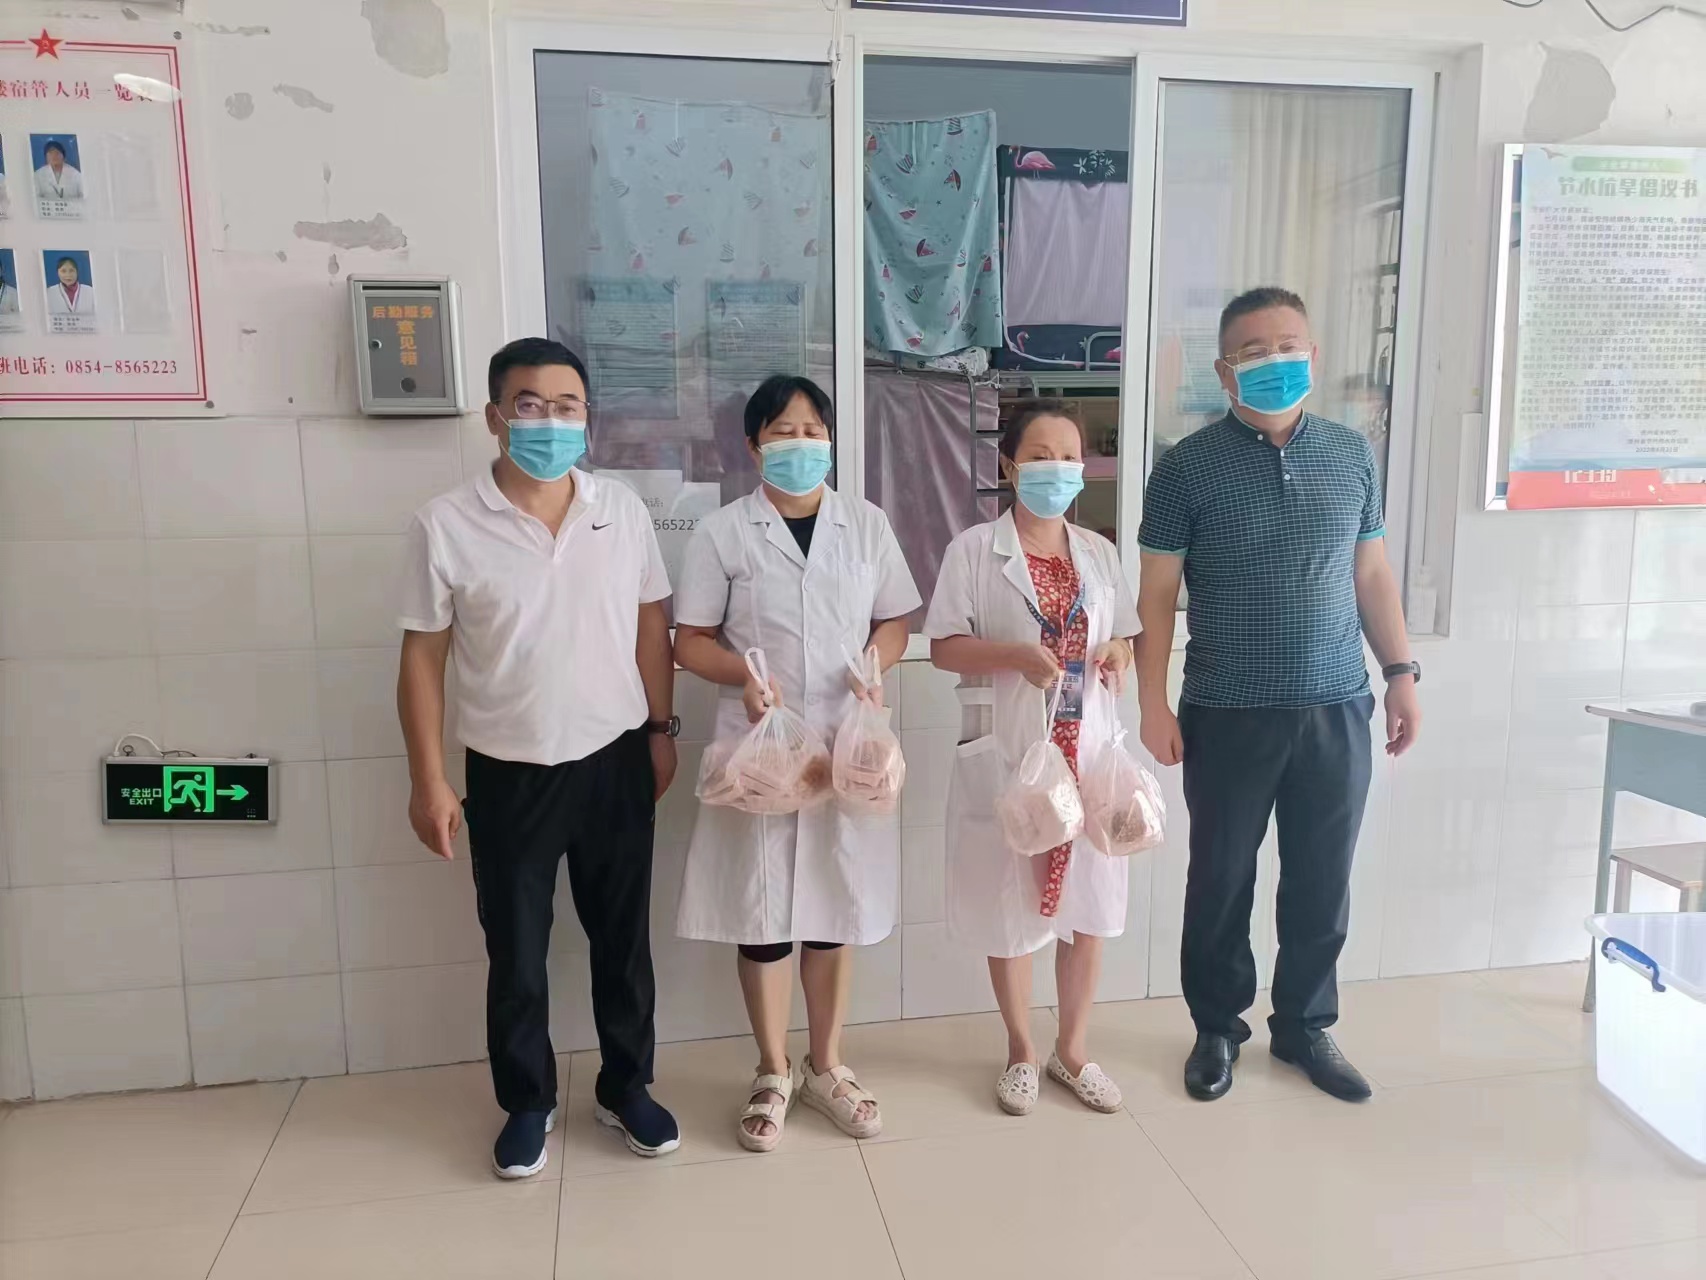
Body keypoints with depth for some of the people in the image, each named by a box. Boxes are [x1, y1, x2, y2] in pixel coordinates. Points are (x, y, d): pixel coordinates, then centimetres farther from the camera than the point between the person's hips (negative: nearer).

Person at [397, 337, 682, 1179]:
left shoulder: (624, 510, -2)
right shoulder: (445, 526, -10)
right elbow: (423, 656, -6)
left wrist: (661, 730, 5)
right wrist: (428, 781, -7)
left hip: (615, 762, 2)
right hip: (509, 775, -2)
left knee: (622, 937, 15)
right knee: (515, 953, 12)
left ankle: (626, 1086, 35)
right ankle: (527, 1102, 34)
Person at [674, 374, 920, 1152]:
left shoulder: (866, 524, 5)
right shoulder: (722, 532, -2)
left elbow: (895, 621, 9)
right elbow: (690, 641, -1)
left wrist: (873, 668, -11)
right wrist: (743, 674, -20)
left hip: (846, 743, 2)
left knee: (837, 903, 11)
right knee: (760, 910, 5)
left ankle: (826, 1067, 29)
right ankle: (774, 1074, 25)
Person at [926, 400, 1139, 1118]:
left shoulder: (1099, 553, 9)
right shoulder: (974, 549, -4)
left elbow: (1123, 637, 15)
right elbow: (945, 648, -7)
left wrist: (1119, 654, -8)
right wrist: (1017, 656, -22)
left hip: (1087, 750, 4)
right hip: (1005, 754, -4)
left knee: (1088, 903, 10)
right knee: (1010, 905, 7)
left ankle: (1071, 1050, 30)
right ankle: (1020, 1052, 28)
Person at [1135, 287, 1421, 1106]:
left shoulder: (1351, 455, 7)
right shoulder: (1188, 466, -5)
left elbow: (1371, 574, 13)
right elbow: (1157, 593, -5)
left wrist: (1401, 672, 8)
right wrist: (1153, 703, -9)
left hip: (1337, 710, 3)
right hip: (1228, 715, -3)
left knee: (1322, 882, 13)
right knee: (1221, 879, 9)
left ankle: (1305, 1028, 32)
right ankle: (1217, 1029, 29)